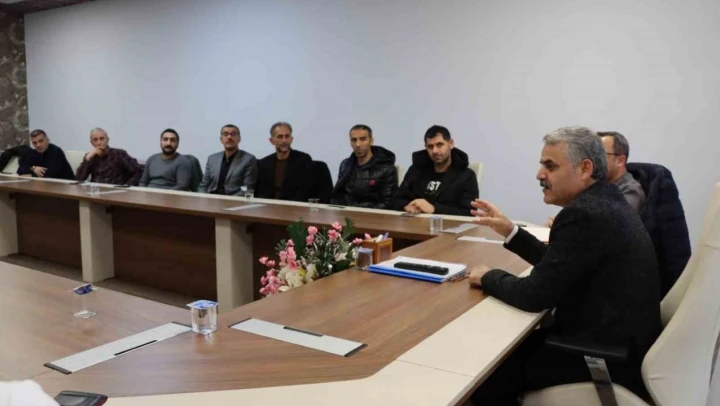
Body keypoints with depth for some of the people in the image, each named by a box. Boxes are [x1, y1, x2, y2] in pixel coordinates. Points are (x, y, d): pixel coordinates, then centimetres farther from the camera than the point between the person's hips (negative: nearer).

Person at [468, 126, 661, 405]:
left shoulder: (585, 213, -24)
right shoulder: (604, 201, 7)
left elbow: (535, 295, -22)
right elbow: (556, 262, 15)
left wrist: (489, 277, -5)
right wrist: (511, 231, 10)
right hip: (620, 339, 9)